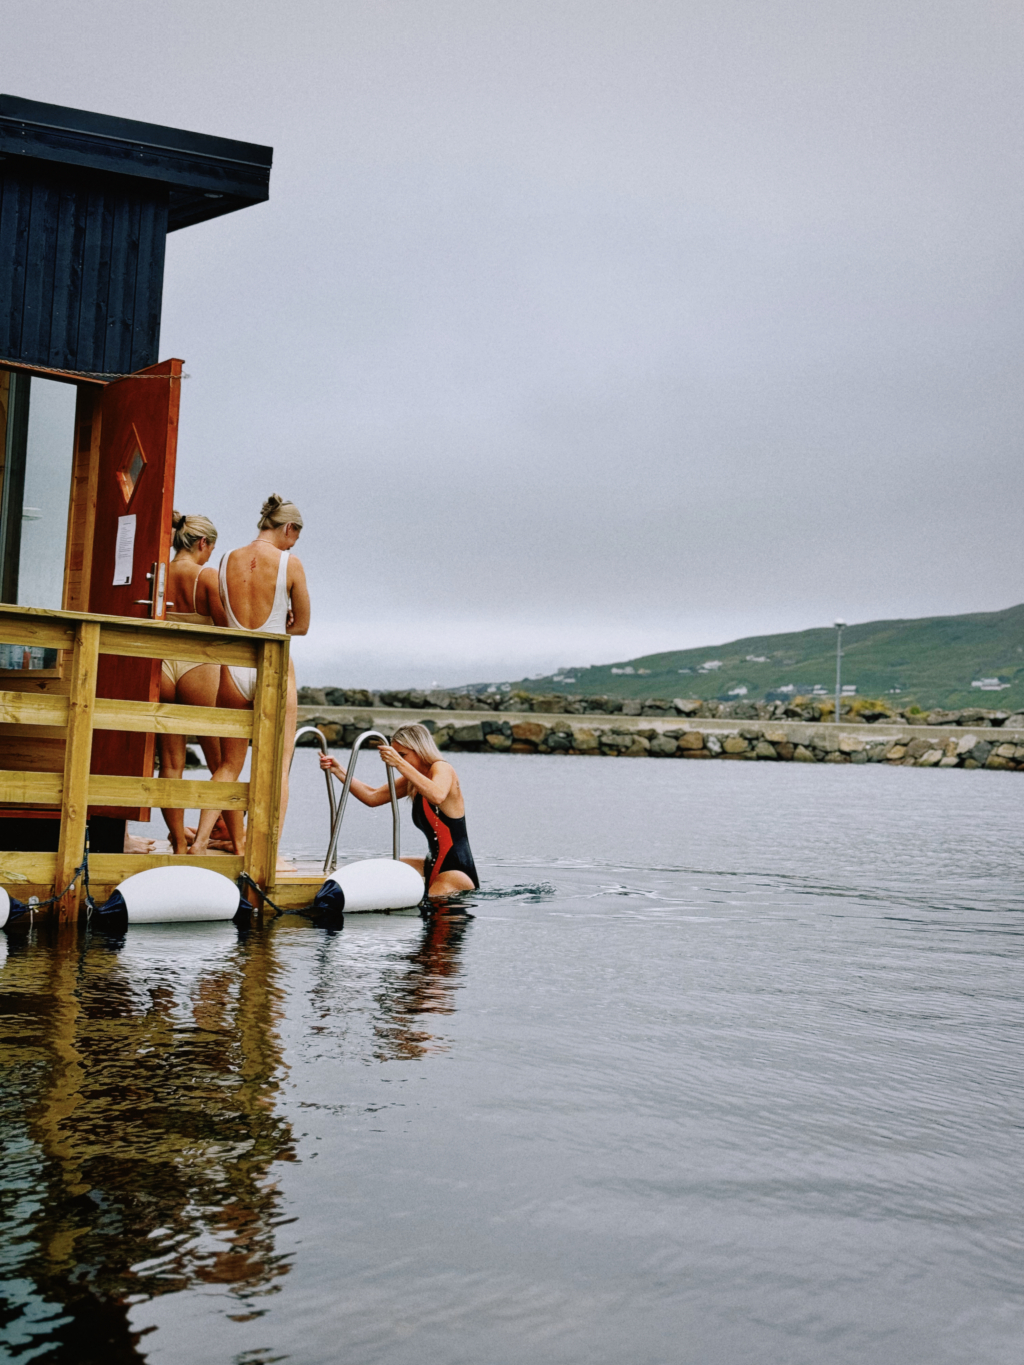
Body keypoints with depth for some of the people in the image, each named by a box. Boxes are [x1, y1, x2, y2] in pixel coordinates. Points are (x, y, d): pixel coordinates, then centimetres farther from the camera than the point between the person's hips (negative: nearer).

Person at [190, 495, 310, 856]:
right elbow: (302, 626, 2)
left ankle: (201, 840, 6)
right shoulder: (290, 563, -6)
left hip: (233, 667, 4)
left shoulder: (227, 561, 6)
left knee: (229, 764, 14)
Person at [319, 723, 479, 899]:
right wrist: (337, 770, 8)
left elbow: (437, 796, -36)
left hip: (457, 872, -10)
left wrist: (400, 764, -36)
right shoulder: (411, 782, 14)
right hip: (435, 867, 10)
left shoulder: (442, 769, -12)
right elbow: (372, 796, 18)